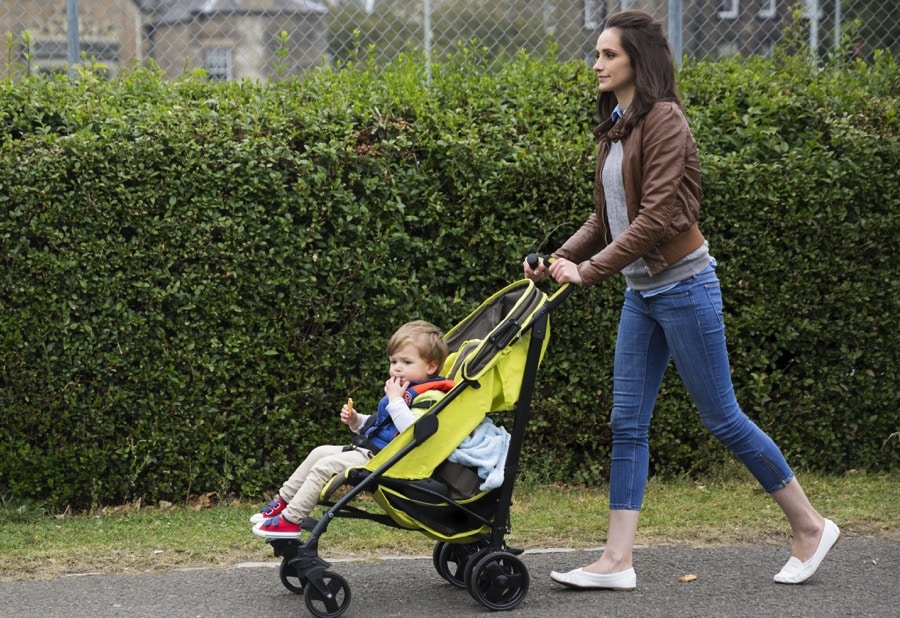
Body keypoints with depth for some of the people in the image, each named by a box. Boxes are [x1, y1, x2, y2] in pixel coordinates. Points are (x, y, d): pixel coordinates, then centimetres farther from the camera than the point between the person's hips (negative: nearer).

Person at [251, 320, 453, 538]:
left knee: (325, 466, -17)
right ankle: (283, 501, 21)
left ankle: (289, 520, -13)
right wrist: (356, 421, 10)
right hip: (367, 447, 11)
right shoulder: (400, 390, 15)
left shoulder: (428, 398, -16)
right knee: (320, 452, 14)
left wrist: (395, 401, -27)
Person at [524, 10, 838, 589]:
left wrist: (589, 270, -22)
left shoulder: (664, 120, -14)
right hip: (642, 291, 9)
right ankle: (617, 561, 6)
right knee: (628, 424, 4)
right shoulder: (615, 128, 12)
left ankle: (810, 526, 14)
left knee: (721, 416, 0)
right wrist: (558, 259, -1)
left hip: (683, 284, -9)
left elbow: (658, 216, -22)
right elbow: (604, 220, 14)